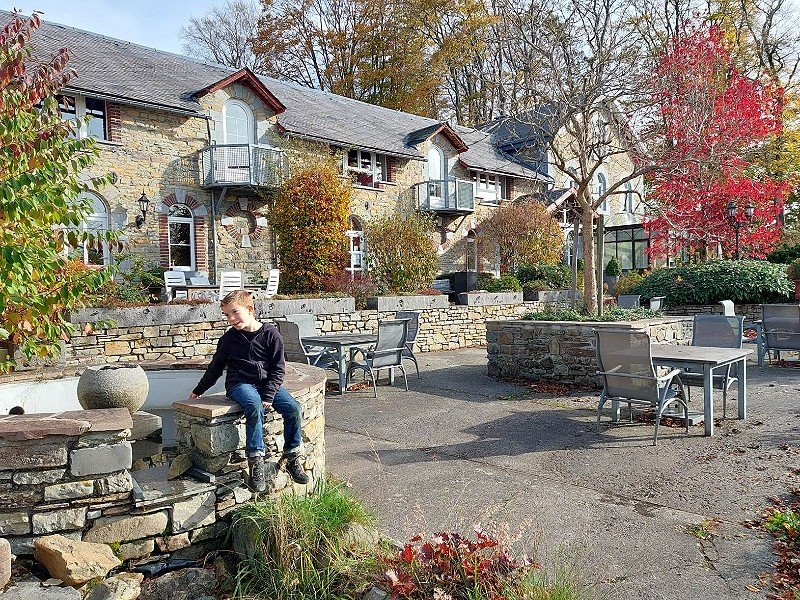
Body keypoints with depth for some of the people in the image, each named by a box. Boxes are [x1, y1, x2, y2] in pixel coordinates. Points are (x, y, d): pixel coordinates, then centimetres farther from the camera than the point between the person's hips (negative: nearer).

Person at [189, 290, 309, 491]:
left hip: (267, 382, 1)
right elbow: (215, 367, 19)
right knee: (255, 407, -35)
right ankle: (256, 462, -28)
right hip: (239, 383, -1)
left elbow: (278, 368, -1)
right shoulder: (229, 338, 4)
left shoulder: (270, 334, -1)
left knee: (294, 409, -21)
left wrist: (268, 395, -13)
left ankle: (292, 457, -4)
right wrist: (199, 390, 26)